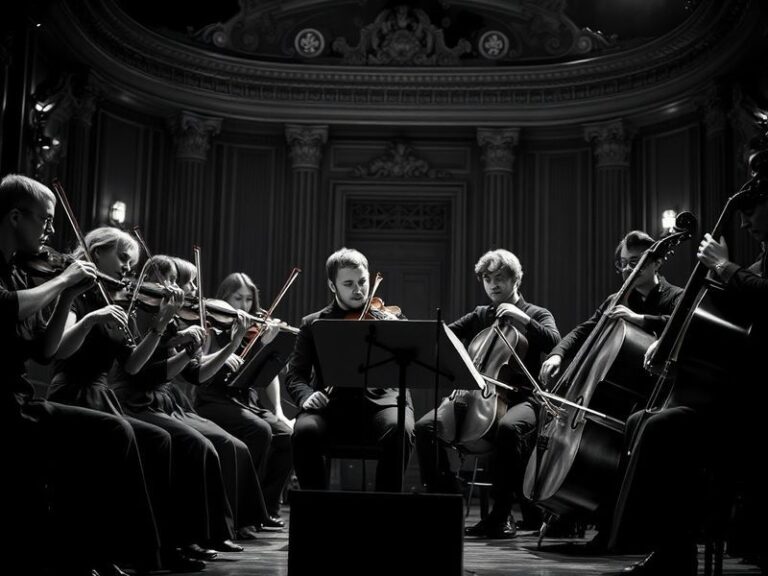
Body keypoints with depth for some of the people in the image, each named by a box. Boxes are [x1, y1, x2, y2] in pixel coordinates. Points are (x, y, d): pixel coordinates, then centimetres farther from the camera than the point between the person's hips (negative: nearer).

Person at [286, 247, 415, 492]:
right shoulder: (313, 324, 14)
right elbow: (295, 374, 9)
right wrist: (306, 395, -13)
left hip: (380, 400, 0)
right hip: (332, 405, 1)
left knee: (400, 431, -33)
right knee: (305, 432, -31)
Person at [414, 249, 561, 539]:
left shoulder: (537, 315, 10)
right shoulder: (479, 316, 20)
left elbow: (552, 341, -9)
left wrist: (521, 318, -16)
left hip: (519, 399, -4)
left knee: (508, 427, -40)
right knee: (426, 426, -22)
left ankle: (502, 514, -27)